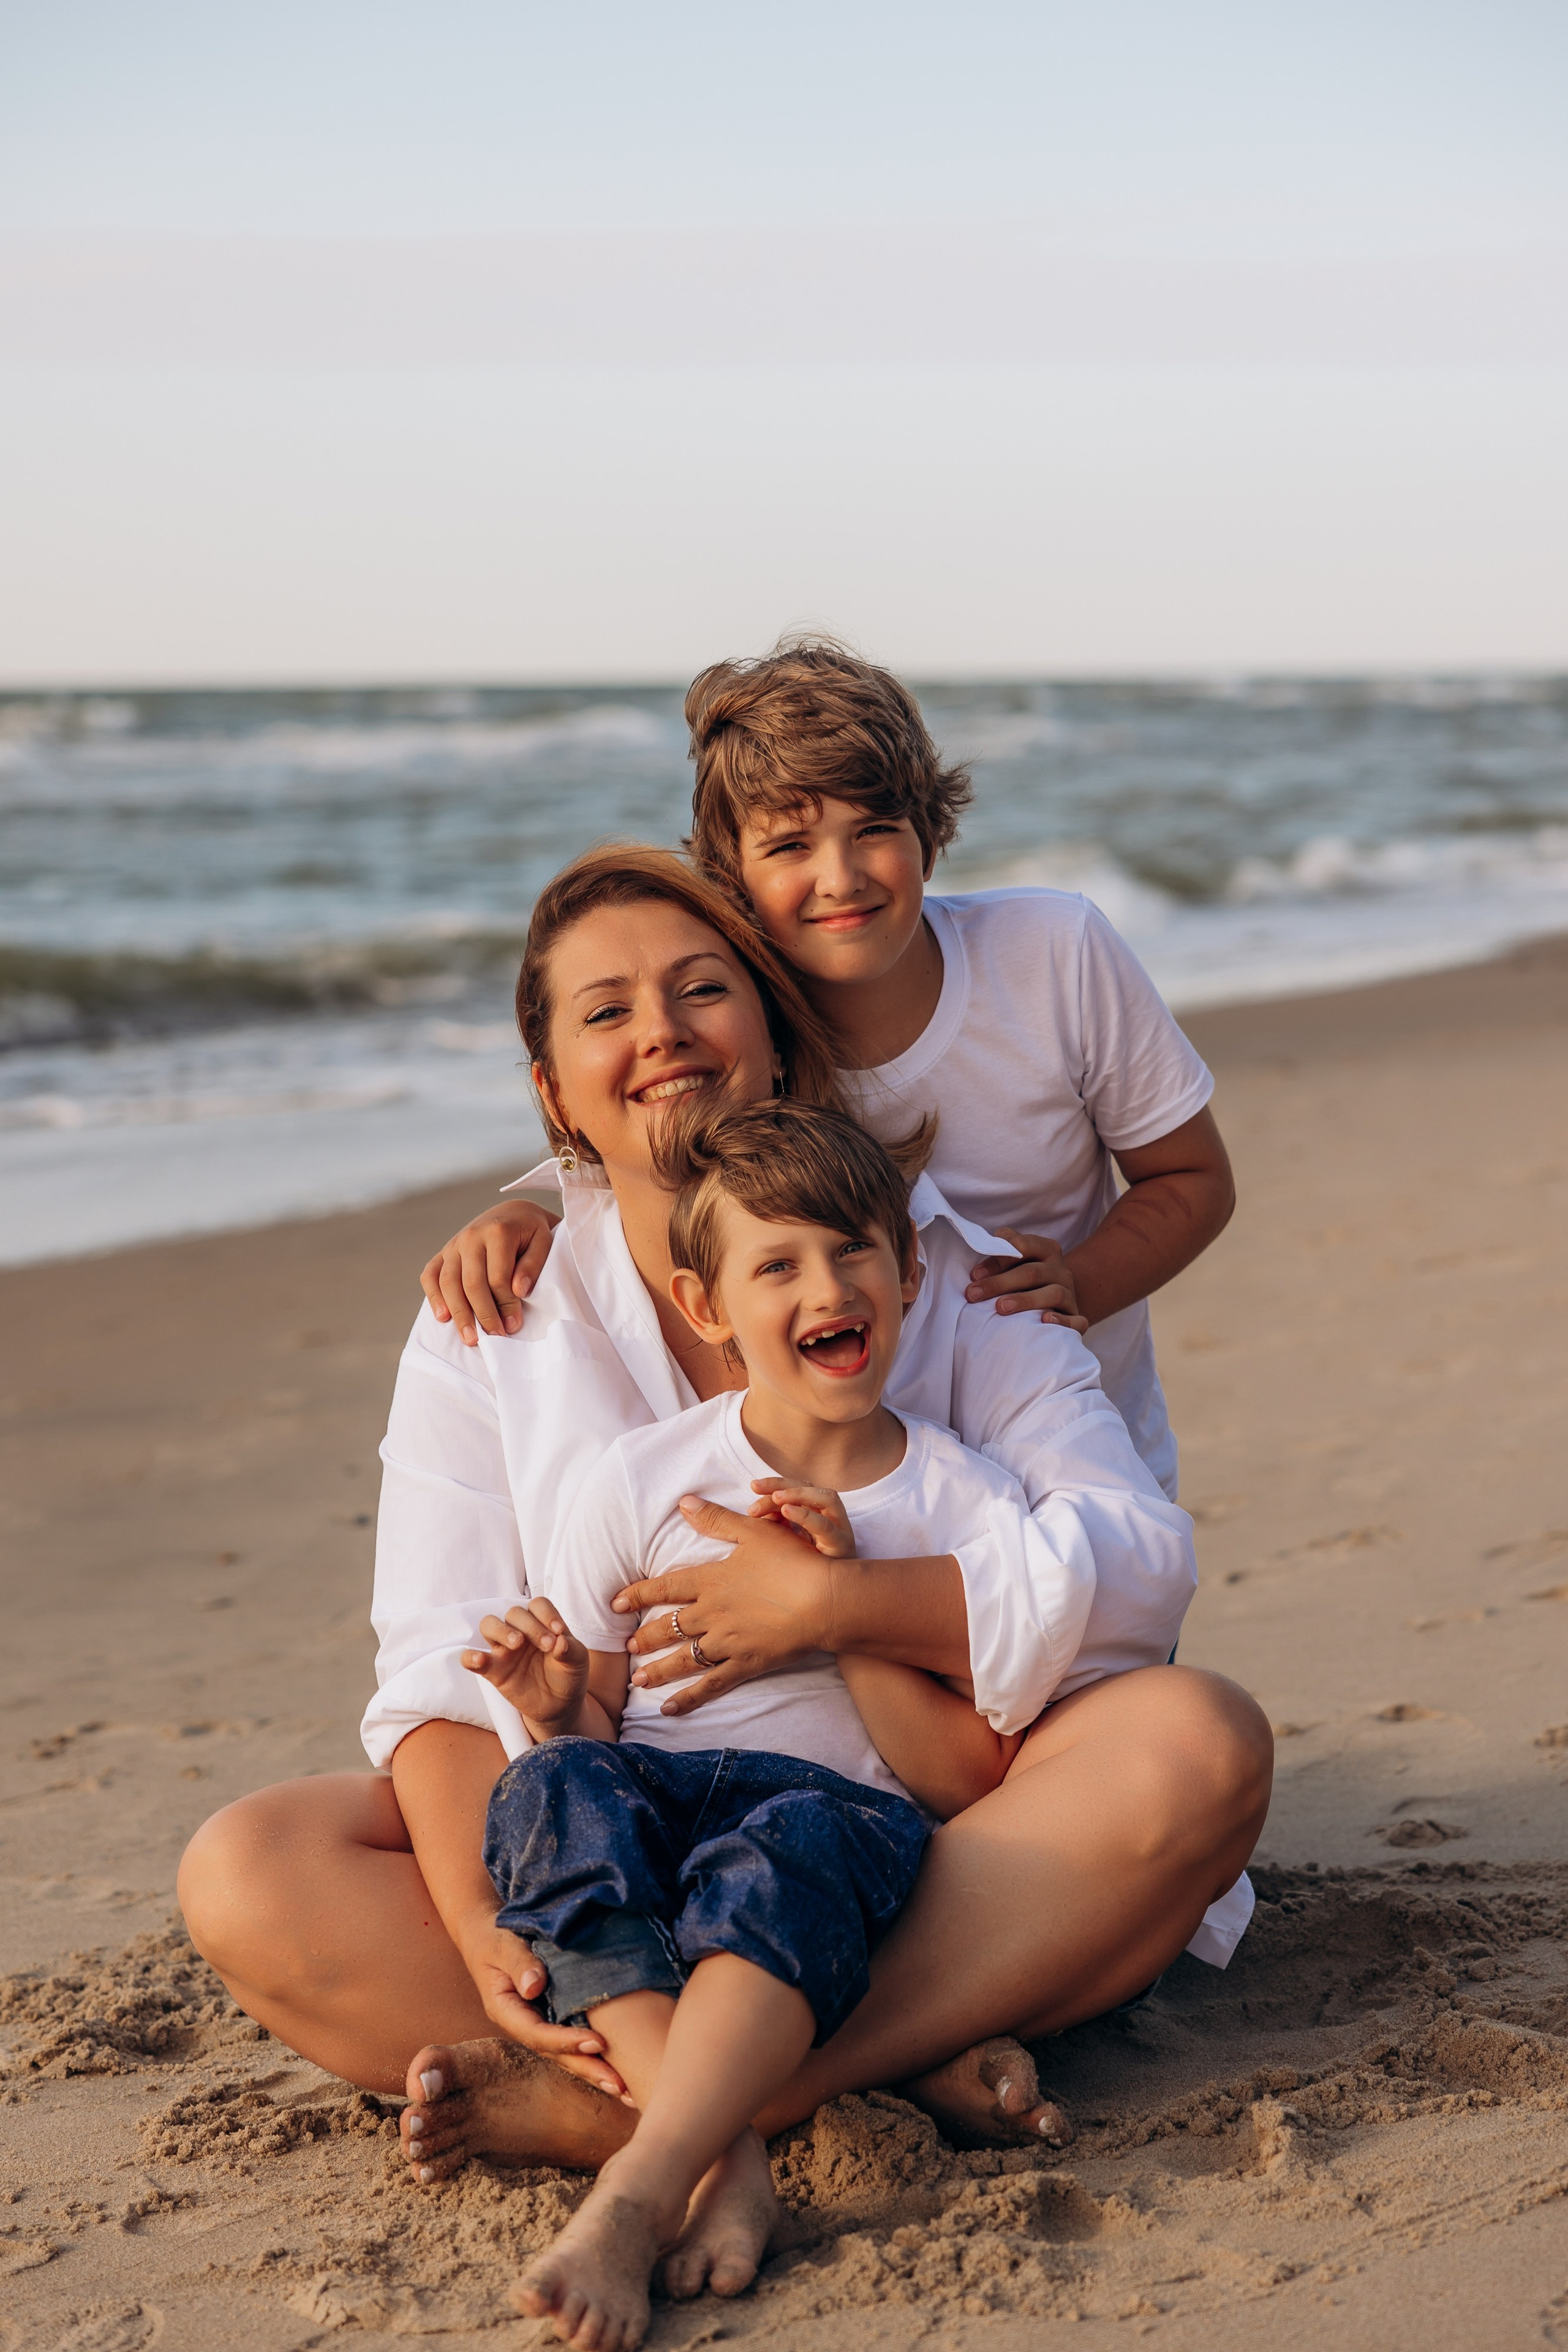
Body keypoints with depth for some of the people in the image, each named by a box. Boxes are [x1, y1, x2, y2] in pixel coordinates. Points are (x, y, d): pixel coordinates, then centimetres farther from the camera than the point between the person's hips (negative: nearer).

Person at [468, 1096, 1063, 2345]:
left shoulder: (968, 1504, 5)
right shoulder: (644, 1478, 8)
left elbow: (968, 1785, 1)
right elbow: (594, 1720, 12)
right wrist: (558, 1705, -13)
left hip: (850, 1808, -1)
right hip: (654, 1790, 2)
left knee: (790, 1848, -37)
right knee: (555, 1783, -33)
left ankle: (632, 2198, -47)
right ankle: (721, 2157, -43)